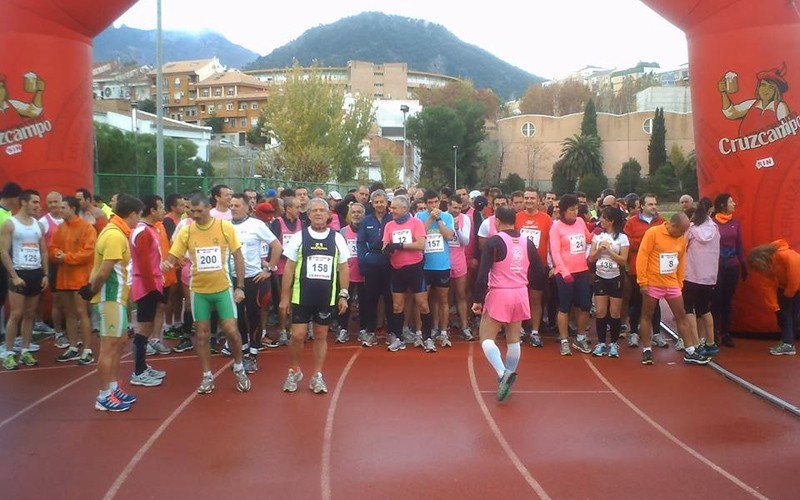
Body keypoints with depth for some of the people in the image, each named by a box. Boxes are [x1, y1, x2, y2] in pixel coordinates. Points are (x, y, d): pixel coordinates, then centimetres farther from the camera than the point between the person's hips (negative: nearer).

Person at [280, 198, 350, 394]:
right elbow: (289, 268, 1)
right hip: (301, 296, -1)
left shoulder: (336, 238, 2)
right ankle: (294, 372, 23)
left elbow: (343, 268, 6)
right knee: (298, 336, 0)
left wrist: (344, 295, 1)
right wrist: (284, 296, -1)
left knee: (321, 336, 9)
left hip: (327, 297, 1)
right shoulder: (299, 237, -1)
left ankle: (317, 376, 20)